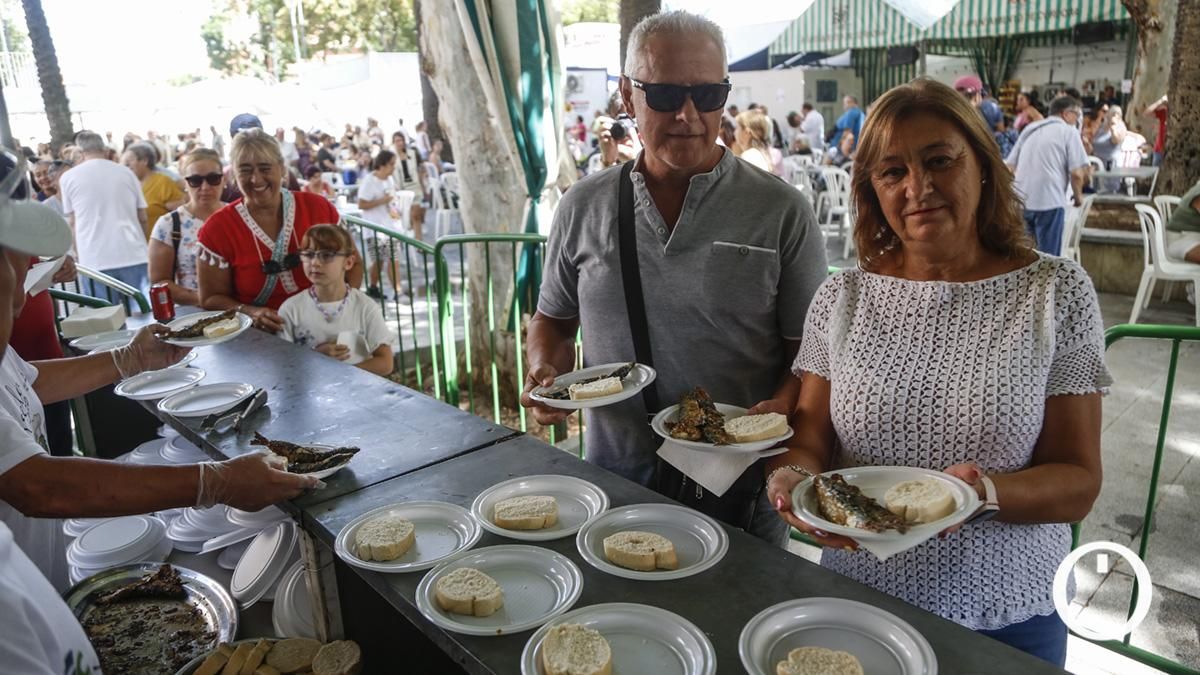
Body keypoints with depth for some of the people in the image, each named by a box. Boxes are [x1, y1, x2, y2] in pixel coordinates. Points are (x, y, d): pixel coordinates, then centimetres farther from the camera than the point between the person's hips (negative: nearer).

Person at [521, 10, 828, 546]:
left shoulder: (782, 213, -6)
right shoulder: (582, 207, 2)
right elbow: (552, 320, 13)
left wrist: (779, 409, -22)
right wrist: (546, 372, -7)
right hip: (614, 477, 3)